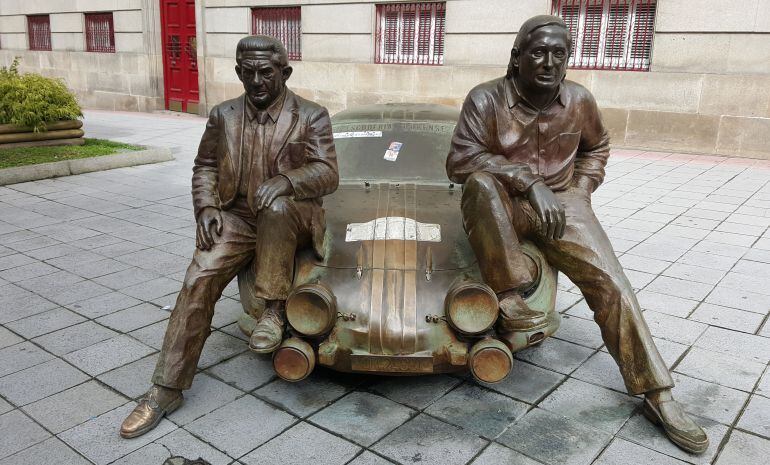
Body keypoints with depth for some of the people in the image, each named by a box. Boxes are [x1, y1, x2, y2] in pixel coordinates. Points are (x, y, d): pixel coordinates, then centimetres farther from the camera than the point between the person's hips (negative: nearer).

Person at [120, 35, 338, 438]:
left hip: (292, 220, -2)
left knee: (276, 207, -38)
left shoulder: (311, 116, -1)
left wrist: (286, 180, -29)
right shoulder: (223, 115, 9)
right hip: (236, 218, 3)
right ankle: (166, 389, -11)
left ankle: (273, 310, -21)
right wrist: (207, 206, -4)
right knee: (199, 279, -19)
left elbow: (327, 173, -10)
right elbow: (204, 167, 15)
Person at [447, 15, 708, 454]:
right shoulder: (486, 98, -10)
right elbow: (460, 160, -21)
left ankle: (658, 394, -5)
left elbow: (597, 147, 20)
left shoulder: (580, 100, 1)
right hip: (502, 205, -2)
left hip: (560, 202, 3)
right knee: (481, 183, -37)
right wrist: (529, 181, -29)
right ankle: (510, 295, -30)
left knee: (611, 282, -14)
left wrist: (579, 192, 3)